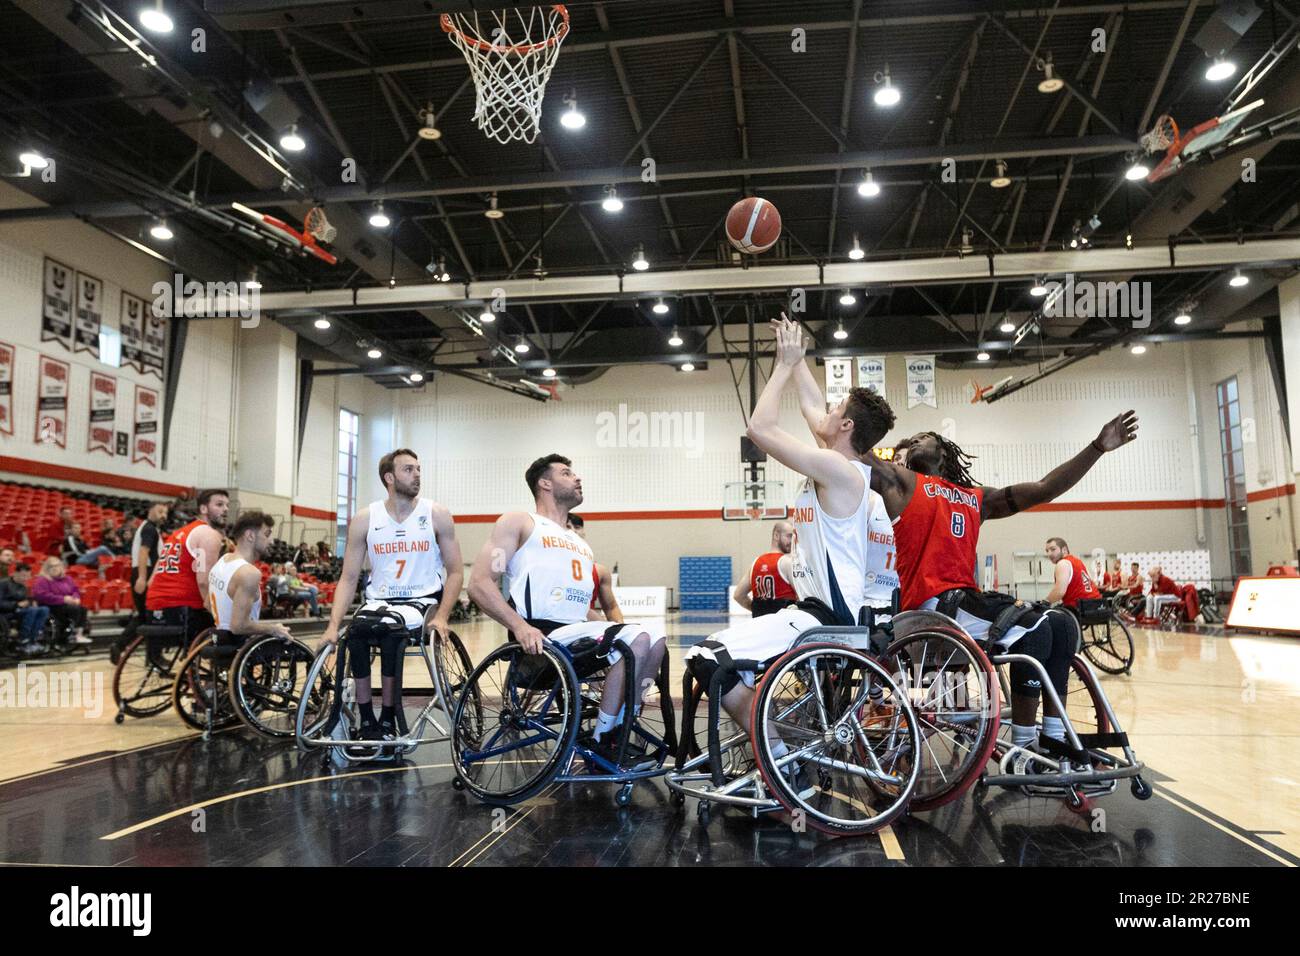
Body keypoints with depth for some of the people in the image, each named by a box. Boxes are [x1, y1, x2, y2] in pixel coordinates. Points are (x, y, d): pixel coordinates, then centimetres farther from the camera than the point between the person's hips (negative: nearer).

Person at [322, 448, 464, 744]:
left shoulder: (436, 514, -2)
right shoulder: (365, 519, 1)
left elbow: (455, 572, -1)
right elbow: (348, 578, 2)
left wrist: (442, 616, -15)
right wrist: (333, 625, -11)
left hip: (422, 600, -2)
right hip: (378, 601, 2)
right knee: (354, 634, -29)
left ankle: (387, 719, -15)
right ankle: (366, 720, -13)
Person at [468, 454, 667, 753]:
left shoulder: (580, 541, 28)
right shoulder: (519, 522, 7)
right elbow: (479, 583, -5)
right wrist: (519, 626, -21)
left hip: (580, 632, 7)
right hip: (541, 640, -7)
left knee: (655, 638, -11)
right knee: (638, 639, -24)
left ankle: (621, 736, -5)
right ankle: (599, 745, -14)